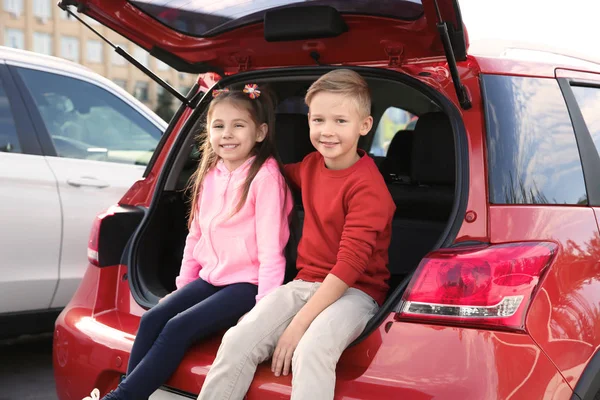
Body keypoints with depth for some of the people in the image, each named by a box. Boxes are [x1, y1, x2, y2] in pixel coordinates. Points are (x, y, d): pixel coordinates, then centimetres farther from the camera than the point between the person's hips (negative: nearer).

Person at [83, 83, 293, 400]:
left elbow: (271, 247, -16)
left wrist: (264, 306, -19)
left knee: (179, 327, -21)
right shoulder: (210, 174, 10)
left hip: (247, 283, -7)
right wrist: (183, 287, 16)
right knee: (153, 319, -11)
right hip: (210, 277, 7)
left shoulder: (265, 176, -13)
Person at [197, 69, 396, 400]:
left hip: (355, 291, -6)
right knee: (238, 341, -17)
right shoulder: (311, 165, 8)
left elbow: (350, 264, -20)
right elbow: (282, 173, 37)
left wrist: (300, 323, -22)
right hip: (306, 283, 6)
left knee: (311, 351, -36)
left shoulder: (368, 186, -14)